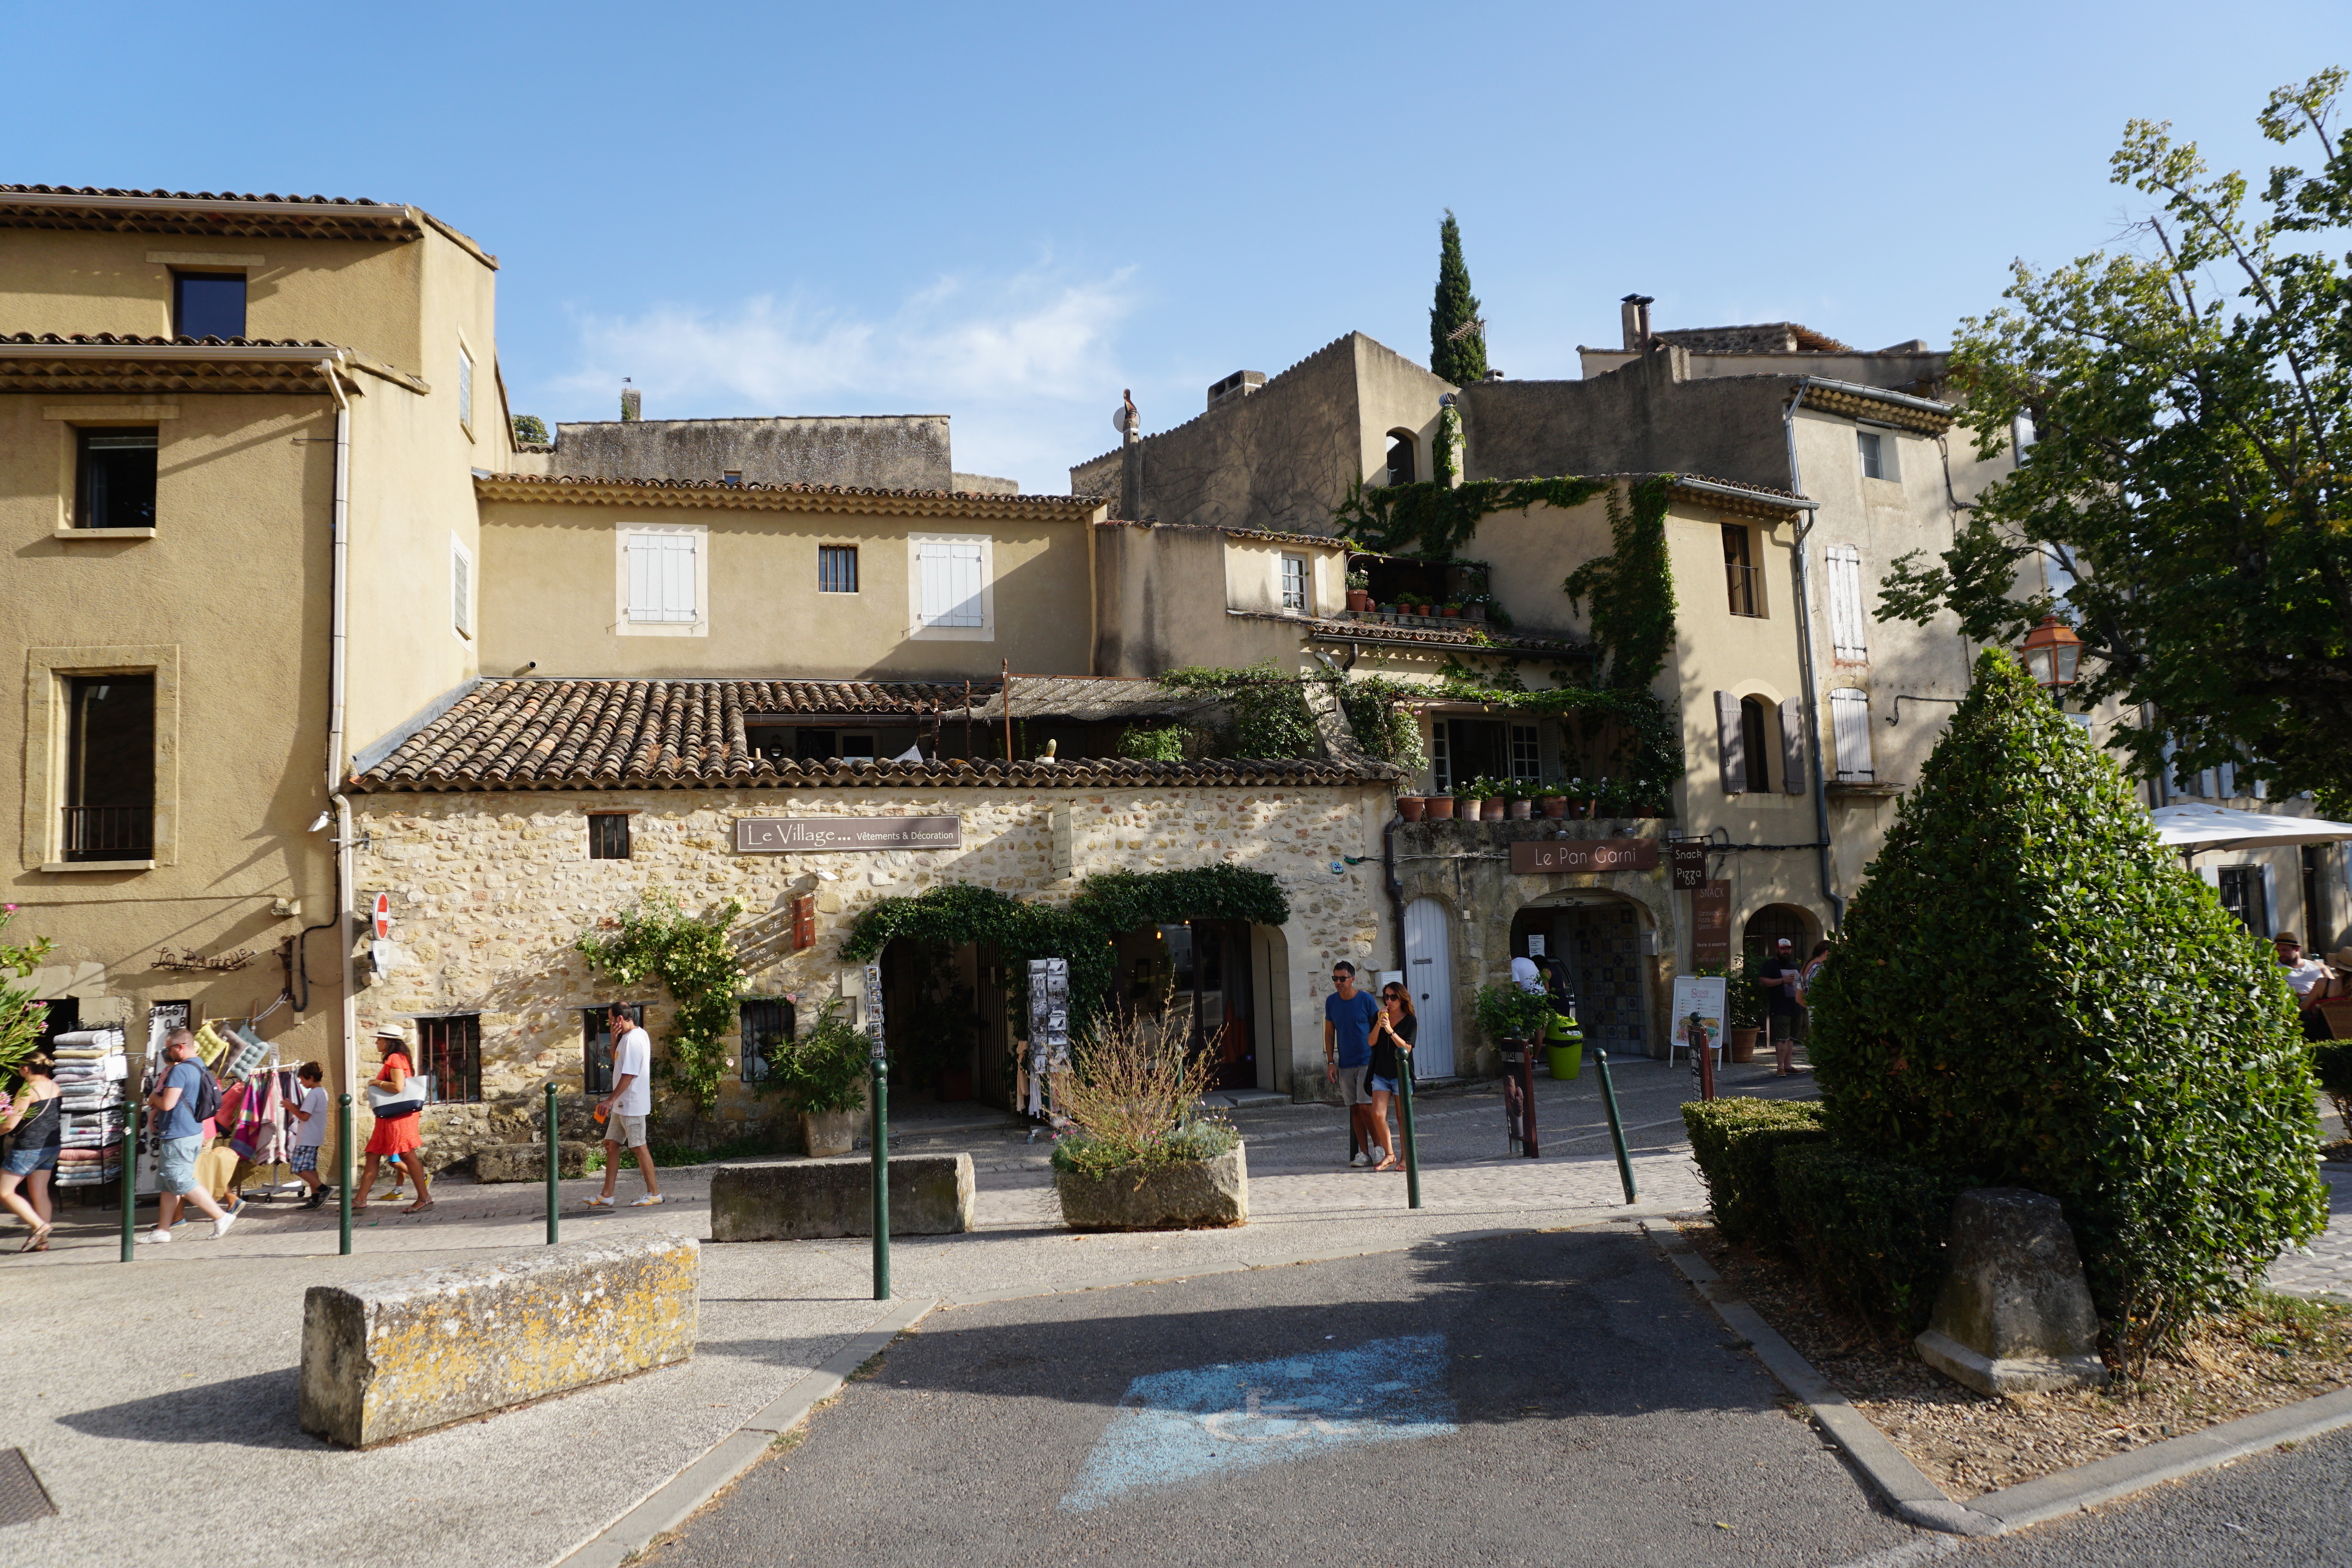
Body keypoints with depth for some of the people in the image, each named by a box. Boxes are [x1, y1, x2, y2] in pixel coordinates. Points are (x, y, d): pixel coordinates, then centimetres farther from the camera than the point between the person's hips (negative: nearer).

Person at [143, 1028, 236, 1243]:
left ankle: (221, 1216, -7)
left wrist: (154, 1098, -3)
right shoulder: (199, 1067, 13)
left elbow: (167, 1104, -24)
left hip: (178, 1136, -10)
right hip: (193, 1132, 10)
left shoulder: (180, 1070, -18)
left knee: (181, 1181, -6)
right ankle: (162, 1230, 18)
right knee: (169, 1183, 14)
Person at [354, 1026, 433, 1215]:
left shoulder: (395, 1058, -12)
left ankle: (425, 1198, -5)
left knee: (407, 1155, -8)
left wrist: (377, 1082, -11)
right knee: (372, 1156, 10)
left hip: (399, 1116, -11)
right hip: (388, 1117, 11)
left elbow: (398, 1087, -24)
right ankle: (361, 1200, 12)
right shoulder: (399, 1058, 18)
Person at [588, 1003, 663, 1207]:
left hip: (632, 1104, -11)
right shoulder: (631, 1036, 14)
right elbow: (617, 1063, 21)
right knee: (611, 1144, 11)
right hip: (622, 1104, 11)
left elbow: (629, 1074, -23)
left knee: (640, 1147, -3)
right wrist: (614, 1041, 6)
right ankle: (606, 1195, 16)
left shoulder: (633, 1039, -19)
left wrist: (610, 1100, -20)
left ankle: (654, 1193, 5)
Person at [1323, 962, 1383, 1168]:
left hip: (1367, 1062, -4)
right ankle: (1365, 1153, 12)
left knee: (1366, 1107, -11)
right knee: (1354, 1109, 6)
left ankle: (1380, 1148, 3)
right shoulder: (1331, 1002, 5)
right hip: (1344, 1064, 4)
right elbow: (1329, 1034, 12)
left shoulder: (1366, 1000, -7)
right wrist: (1330, 1062, 5)